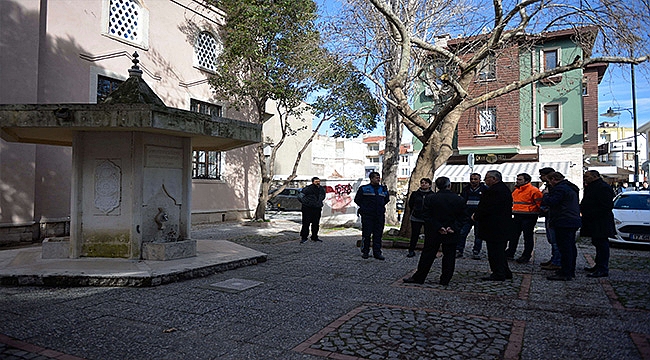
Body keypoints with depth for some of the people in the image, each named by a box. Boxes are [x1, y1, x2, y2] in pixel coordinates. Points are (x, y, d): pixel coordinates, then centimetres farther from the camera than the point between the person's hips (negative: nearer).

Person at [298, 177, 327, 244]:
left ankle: (314, 237, 23)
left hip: (317, 209, 6)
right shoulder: (308, 189, -14)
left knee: (316, 223, 10)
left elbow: (323, 197, 27)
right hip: (307, 209, -6)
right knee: (306, 223, -7)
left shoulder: (322, 189, 6)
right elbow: (300, 197, -8)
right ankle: (303, 237, 0)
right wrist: (306, 202, -5)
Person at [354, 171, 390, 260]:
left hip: (380, 216, 3)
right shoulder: (364, 189, 0)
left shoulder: (383, 189, 12)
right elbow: (357, 199, 6)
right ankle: (365, 252, 13)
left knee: (378, 234, 5)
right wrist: (364, 207, 4)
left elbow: (386, 199, 28)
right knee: (366, 234, 1)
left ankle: (377, 253, 11)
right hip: (367, 216, -3)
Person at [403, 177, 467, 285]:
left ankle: (419, 278, 11)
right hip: (452, 235, 1)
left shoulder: (430, 199, -7)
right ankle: (445, 280, 14)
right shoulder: (459, 200, -3)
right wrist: (453, 228, -7)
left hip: (434, 233, 0)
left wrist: (438, 228, -10)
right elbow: (462, 217, -3)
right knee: (449, 256, 10)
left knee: (428, 255, 6)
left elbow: (427, 217, -10)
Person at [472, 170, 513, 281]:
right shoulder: (505, 189, 14)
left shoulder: (493, 191, -21)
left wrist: (475, 216, -3)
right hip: (503, 225, 11)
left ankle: (498, 274, 3)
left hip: (494, 227, -11)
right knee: (500, 250, 18)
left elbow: (485, 208, -22)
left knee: (494, 250, -3)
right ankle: (505, 272, 26)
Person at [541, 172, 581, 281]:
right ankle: (571, 271, 26)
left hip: (564, 223, -11)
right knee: (571, 247, 16)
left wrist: (545, 196, -2)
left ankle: (565, 274, -7)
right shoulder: (571, 188, 19)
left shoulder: (560, 188, -16)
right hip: (573, 221, 11)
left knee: (565, 248, -9)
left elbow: (551, 202, -22)